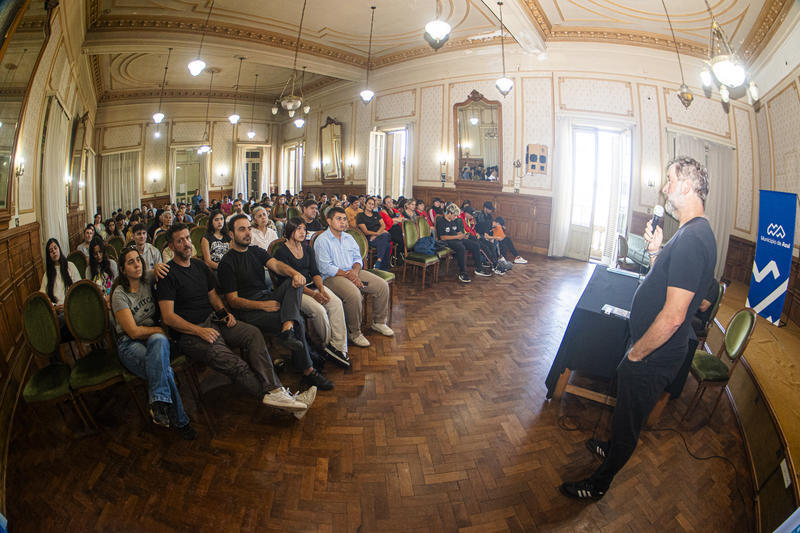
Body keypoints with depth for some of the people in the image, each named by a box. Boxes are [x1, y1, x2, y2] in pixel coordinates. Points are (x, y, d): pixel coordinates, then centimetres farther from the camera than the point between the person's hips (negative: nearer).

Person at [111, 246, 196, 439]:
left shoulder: (147, 279, 5)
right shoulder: (120, 295, -8)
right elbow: (133, 331, -12)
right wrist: (162, 329, -9)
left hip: (153, 337, 4)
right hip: (129, 344, -4)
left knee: (159, 341, -39)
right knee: (164, 370, -34)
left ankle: (158, 404, -36)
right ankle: (180, 421, -26)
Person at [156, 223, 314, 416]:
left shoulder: (200, 266, 18)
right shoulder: (168, 274, -4)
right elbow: (168, 317, -9)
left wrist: (224, 312, 4)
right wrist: (199, 331, -18)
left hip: (214, 321, 6)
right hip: (189, 334, -6)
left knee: (253, 334, -23)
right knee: (234, 364, -29)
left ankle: (275, 392, -35)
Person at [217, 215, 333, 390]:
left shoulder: (256, 251, 17)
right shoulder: (227, 263, -3)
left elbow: (276, 265, -3)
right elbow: (233, 300, -8)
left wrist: (294, 273, -27)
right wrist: (263, 306, -20)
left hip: (268, 298, 6)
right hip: (248, 310, -6)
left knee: (294, 281, -21)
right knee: (299, 322, -25)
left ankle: (288, 329, -41)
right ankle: (308, 371, -14)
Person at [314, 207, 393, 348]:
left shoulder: (349, 238, 16)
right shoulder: (322, 240, -7)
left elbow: (357, 258, 14)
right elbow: (325, 268, -15)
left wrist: (355, 271, -9)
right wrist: (347, 274, -18)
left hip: (353, 272, 7)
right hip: (332, 277, -7)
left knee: (382, 286, -6)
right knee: (354, 294, -35)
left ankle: (378, 322, 12)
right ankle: (354, 332, -16)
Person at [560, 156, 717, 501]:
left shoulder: (691, 240, -28)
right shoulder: (694, 233, 6)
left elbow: (673, 316, -31)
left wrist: (636, 353, -19)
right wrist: (656, 251, -1)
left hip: (653, 359, -9)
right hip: (656, 351, 9)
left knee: (628, 419, 10)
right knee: (627, 410, 29)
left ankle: (599, 484, 30)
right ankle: (613, 447, 54)